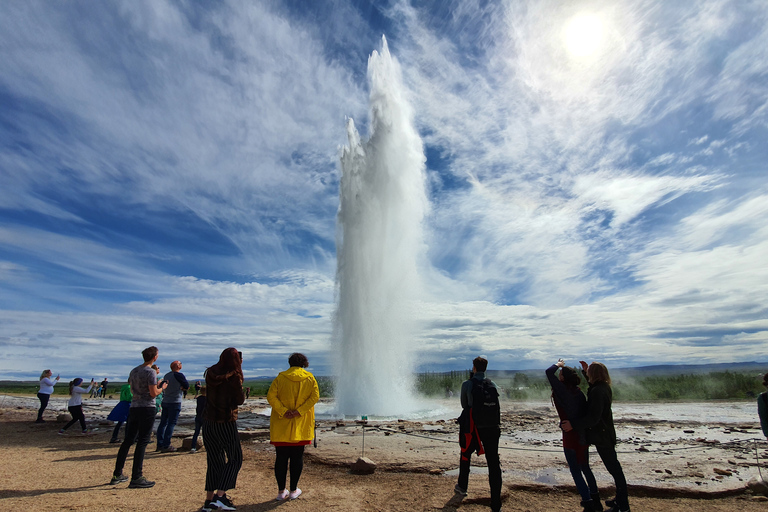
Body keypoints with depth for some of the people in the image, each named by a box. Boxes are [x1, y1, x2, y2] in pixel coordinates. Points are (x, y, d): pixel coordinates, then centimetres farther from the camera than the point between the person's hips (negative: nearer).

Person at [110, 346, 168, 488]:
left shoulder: (134, 371, 12)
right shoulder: (150, 372, -14)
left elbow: (132, 389, 20)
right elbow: (153, 393, -17)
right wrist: (162, 387, 3)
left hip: (134, 407, 8)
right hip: (147, 409, -8)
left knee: (128, 441, 16)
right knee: (142, 442, -3)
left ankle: (117, 475, 25)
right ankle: (136, 478, 1)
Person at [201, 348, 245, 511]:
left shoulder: (210, 374, 0)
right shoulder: (234, 377, -16)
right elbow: (239, 400, -12)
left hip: (208, 421, 6)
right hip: (226, 423, -6)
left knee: (214, 460, 18)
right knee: (235, 459, 9)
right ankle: (220, 497, 3)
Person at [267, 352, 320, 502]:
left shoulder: (281, 377, 1)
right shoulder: (309, 378, 1)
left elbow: (270, 396, -9)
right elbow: (315, 396, -11)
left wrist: (283, 411, -13)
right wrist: (299, 411, -13)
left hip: (281, 425, 0)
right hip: (301, 427, 0)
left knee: (281, 457, 10)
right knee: (297, 457, 11)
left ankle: (281, 491, 17)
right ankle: (293, 490, 17)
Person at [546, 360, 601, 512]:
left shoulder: (563, 391, -20)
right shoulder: (579, 392, 1)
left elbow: (549, 372, -20)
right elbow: (585, 412, 8)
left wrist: (558, 364, -2)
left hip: (571, 436, -8)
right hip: (583, 435, 8)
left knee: (576, 471, 5)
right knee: (585, 468, 23)